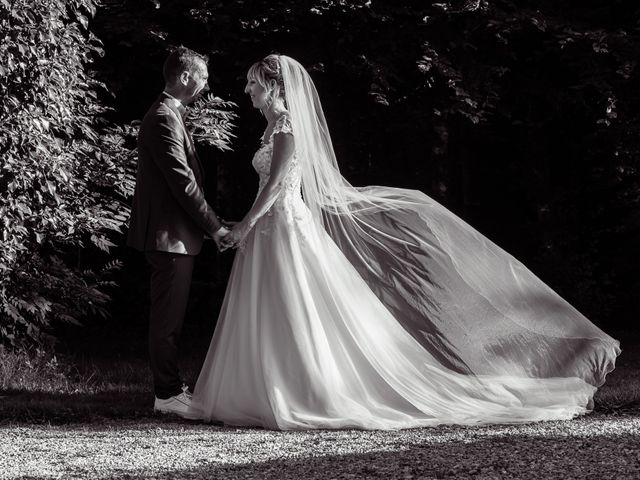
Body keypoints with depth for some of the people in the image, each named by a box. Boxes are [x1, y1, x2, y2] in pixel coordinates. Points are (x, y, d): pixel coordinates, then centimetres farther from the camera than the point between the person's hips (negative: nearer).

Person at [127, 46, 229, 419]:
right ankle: (168, 394, 1)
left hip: (174, 234, 10)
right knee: (169, 316, -4)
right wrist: (215, 227, -14)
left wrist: (210, 225, 15)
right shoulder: (164, 119, -16)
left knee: (170, 315, 15)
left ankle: (170, 386, 22)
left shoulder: (169, 115, 17)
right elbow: (183, 181, -20)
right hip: (170, 234, -10)